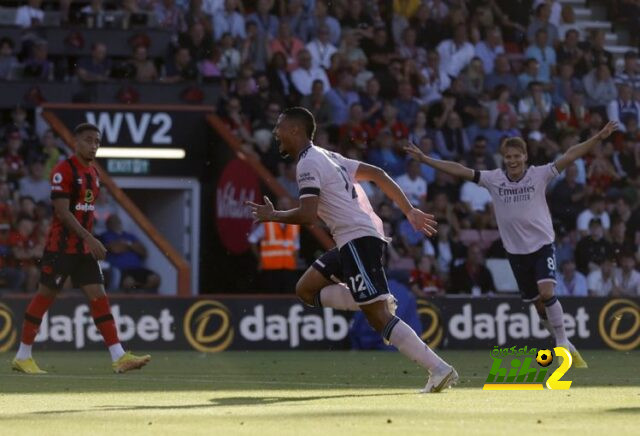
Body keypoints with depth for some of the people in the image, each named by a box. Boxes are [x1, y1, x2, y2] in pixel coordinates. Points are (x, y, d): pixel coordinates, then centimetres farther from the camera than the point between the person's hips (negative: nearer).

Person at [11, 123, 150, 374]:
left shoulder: (93, 174, 14)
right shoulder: (64, 171, -13)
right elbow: (62, 211, -19)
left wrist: (91, 243, 16)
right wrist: (91, 239, -23)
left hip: (84, 249, 8)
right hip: (61, 246, -8)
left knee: (98, 297, -1)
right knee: (44, 296, 0)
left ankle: (119, 358, -8)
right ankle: (22, 356, 10)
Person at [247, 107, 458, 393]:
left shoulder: (308, 164, -10)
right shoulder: (327, 157, 21)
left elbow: (308, 215, -21)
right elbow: (376, 174, 19)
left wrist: (273, 216, -3)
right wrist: (410, 212, 17)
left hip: (357, 238, -10)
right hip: (352, 240, 10)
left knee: (378, 317, -13)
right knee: (307, 289, 16)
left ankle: (439, 370, -19)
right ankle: (379, 301, 1)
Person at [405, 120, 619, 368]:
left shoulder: (539, 175, -8)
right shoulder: (494, 179, -2)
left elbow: (570, 156, -15)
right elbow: (459, 171, -2)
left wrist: (599, 137, -24)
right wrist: (424, 159, -6)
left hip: (542, 245, -3)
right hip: (515, 251, 3)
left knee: (546, 292, -23)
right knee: (538, 303, 8)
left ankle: (563, 344, -11)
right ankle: (564, 347, 25)